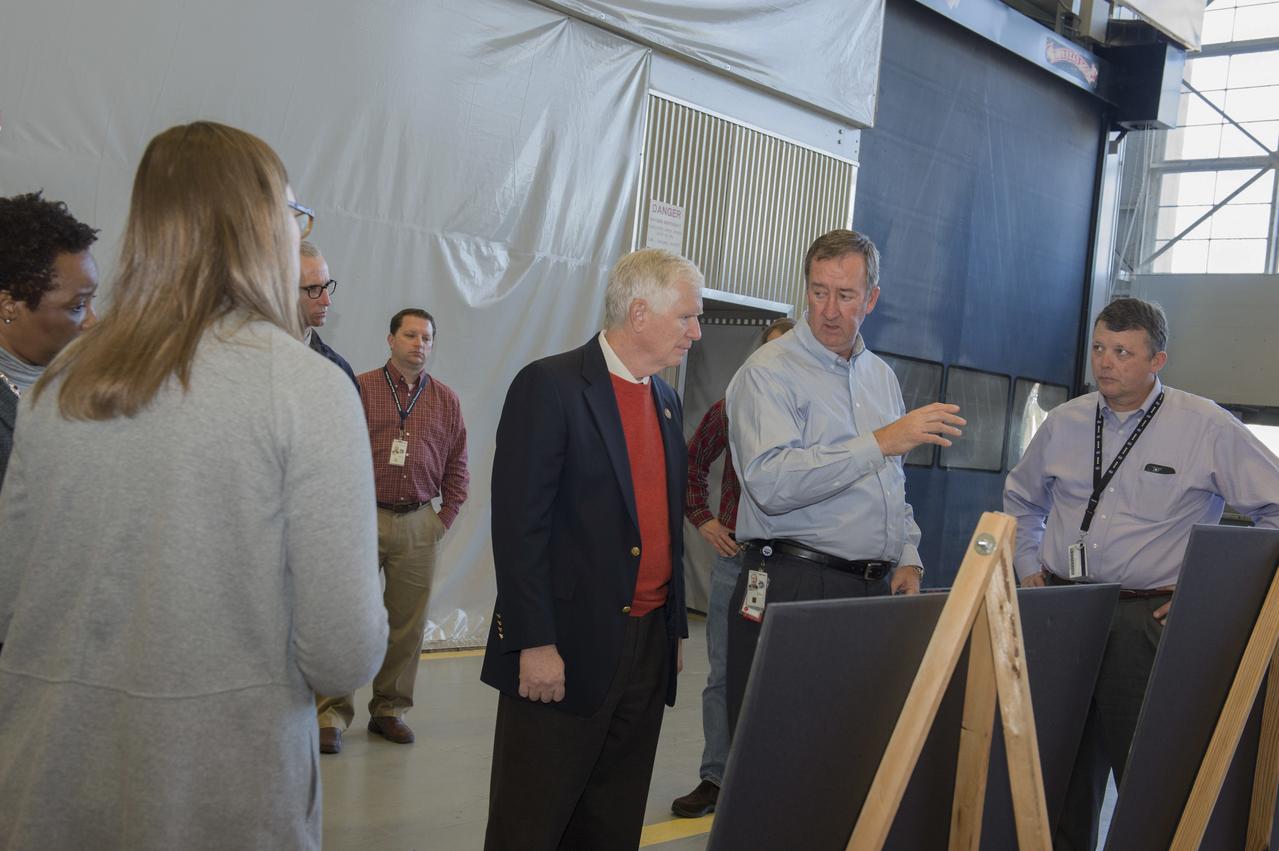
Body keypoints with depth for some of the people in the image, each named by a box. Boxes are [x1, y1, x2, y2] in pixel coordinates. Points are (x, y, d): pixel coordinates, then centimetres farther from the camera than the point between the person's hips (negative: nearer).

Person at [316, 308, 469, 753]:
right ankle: (332, 713, 5)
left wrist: (445, 517, 7)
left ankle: (390, 710, 19)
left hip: (419, 524, 3)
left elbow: (457, 466, 15)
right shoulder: (361, 388, 0)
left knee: (408, 623, 7)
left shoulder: (445, 400, 11)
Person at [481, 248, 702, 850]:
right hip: (564, 650, -7)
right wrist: (534, 642, -18)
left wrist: (674, 627, 17)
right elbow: (518, 523, -15)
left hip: (649, 647, 7)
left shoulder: (666, 401, 13)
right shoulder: (550, 386, -10)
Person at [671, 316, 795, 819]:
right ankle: (715, 779, 19)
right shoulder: (732, 409, 3)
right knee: (724, 676, 8)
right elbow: (693, 463, 15)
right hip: (735, 556, 2)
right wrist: (702, 519, 7)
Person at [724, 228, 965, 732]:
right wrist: (879, 443, -23)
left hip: (875, 591, 6)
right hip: (794, 589, -6)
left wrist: (907, 559, 11)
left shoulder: (881, 375, 17)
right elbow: (771, 482, -22)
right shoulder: (769, 372, -7)